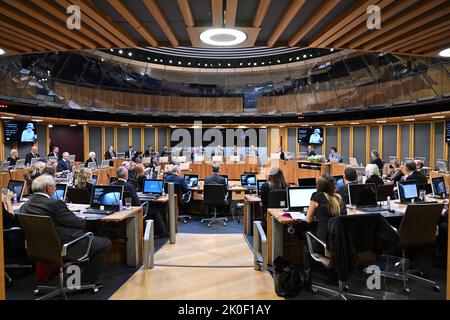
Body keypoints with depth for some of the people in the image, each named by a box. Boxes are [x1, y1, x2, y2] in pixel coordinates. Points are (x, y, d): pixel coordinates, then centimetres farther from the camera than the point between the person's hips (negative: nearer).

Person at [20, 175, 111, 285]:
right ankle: (86, 281, 10)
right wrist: (82, 221, 9)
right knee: (105, 243, 4)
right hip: (65, 249, -9)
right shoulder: (55, 204, -22)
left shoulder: (24, 207, 3)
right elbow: (79, 223, -14)